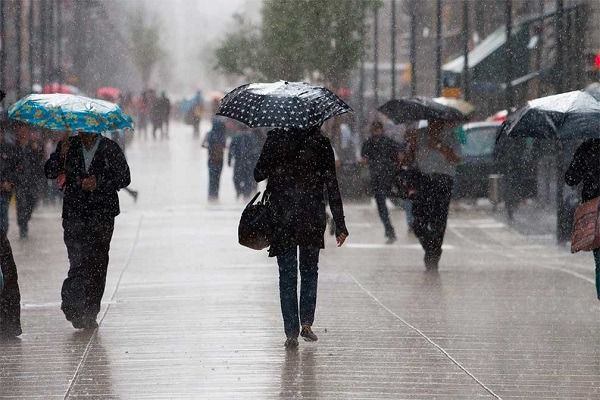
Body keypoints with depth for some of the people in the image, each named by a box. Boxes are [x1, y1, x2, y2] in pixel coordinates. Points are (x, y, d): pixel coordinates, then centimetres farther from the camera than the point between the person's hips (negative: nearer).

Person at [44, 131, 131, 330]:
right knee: (78, 261, -15)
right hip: (74, 214, 0)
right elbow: (49, 172, 8)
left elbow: (124, 178, 3)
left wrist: (98, 182, -11)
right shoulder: (69, 146, 9)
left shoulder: (110, 149, 5)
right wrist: (61, 156, -11)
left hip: (102, 215, 0)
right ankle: (72, 306, -8)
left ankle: (90, 314, 9)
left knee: (98, 265, 1)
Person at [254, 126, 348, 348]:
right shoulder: (321, 143, -4)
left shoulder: (275, 139, -5)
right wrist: (340, 225, 1)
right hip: (312, 218, 0)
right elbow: (331, 185, -3)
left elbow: (259, 175, 0)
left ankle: (291, 332, 1)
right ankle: (306, 323, 8)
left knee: (287, 274, 6)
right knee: (309, 270, 18)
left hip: (282, 216, 0)